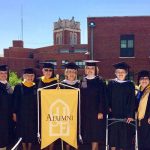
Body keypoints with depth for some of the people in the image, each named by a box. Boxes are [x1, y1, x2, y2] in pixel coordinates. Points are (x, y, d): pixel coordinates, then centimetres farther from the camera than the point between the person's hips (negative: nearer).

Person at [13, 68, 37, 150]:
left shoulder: (36, 87, 3)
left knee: (31, 133, 8)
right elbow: (15, 101, -3)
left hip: (33, 114, 2)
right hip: (22, 114, -1)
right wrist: (14, 113, -7)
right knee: (23, 132, 6)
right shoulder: (18, 87, -3)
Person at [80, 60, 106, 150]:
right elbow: (80, 97, 9)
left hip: (96, 112, -4)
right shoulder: (83, 81, 10)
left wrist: (101, 112, -13)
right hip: (85, 112, 4)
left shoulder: (100, 81, -1)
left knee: (95, 136, -1)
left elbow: (102, 98, -6)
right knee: (88, 135, 5)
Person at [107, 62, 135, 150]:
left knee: (124, 134, 4)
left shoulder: (130, 85, 1)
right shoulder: (111, 83, 5)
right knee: (113, 133, 4)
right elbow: (107, 98, 5)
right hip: (113, 114, 1)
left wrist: (130, 115, -12)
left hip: (125, 115, -1)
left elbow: (132, 101, -4)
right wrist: (108, 107, -11)